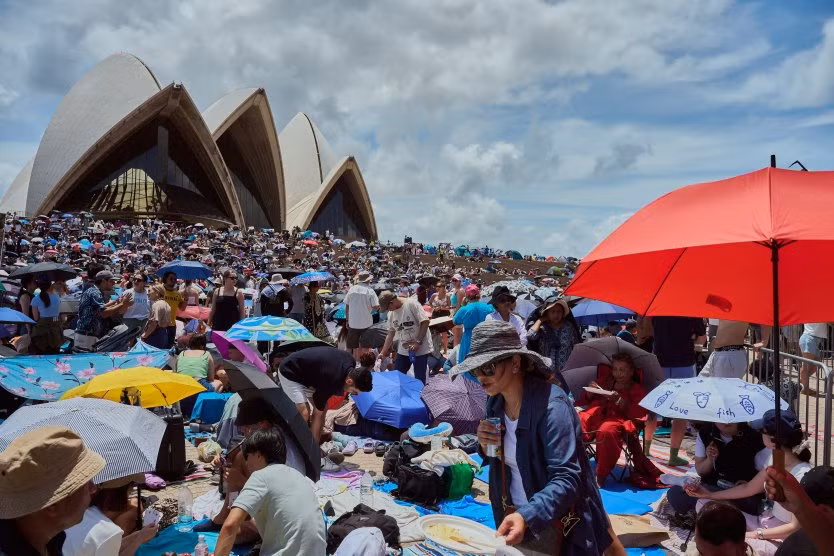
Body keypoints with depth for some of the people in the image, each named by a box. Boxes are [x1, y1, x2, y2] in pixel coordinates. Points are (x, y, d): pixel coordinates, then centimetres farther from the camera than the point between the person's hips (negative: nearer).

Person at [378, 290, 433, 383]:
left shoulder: (412, 303, -14)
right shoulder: (391, 313, 8)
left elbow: (425, 322, -18)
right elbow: (390, 334, 14)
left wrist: (418, 342, -20)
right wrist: (383, 353, 12)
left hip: (420, 349, -6)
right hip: (403, 350, 7)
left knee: (419, 380, -1)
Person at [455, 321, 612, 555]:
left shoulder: (552, 406, -26)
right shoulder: (495, 402, -3)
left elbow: (566, 479, -29)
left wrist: (526, 517, -43)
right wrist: (485, 446, -12)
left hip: (551, 525, -7)